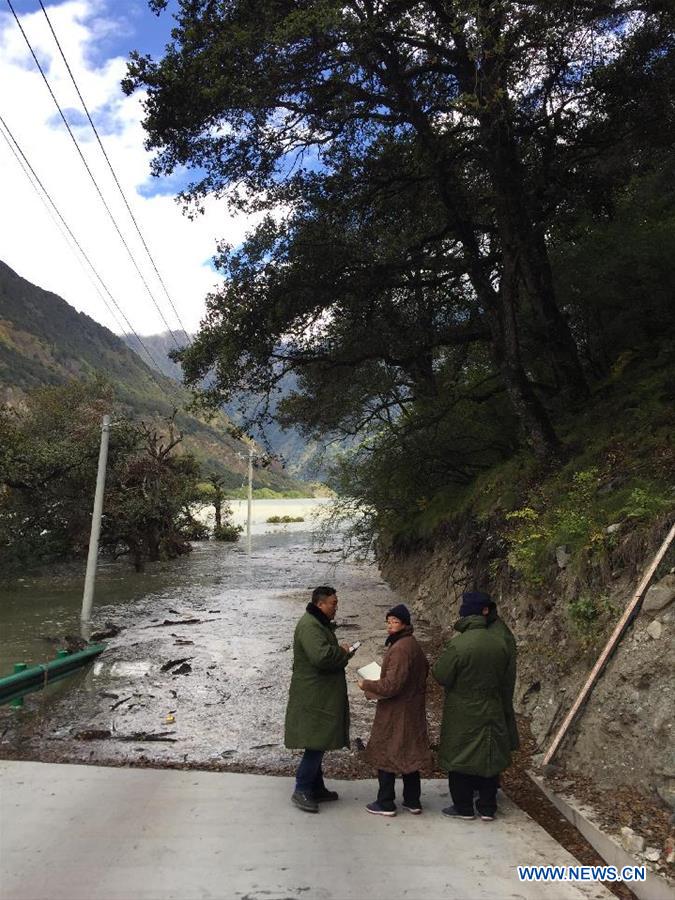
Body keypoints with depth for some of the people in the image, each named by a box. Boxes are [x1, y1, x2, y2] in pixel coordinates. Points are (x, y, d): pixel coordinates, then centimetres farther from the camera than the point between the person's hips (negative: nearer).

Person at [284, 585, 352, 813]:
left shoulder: (320, 623, 15)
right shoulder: (309, 626, -20)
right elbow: (321, 656, -33)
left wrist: (340, 654, 7)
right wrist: (342, 652, -16)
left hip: (321, 696, 11)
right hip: (313, 697, -11)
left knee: (318, 744, 17)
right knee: (316, 743, -6)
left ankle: (316, 788, 27)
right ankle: (301, 790, 5)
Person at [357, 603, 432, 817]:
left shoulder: (399, 649, -24)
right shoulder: (414, 645, 7)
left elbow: (392, 685, -27)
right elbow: (422, 675, 17)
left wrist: (366, 685, -13)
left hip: (395, 714, -9)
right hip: (412, 711, 9)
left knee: (385, 755, 5)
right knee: (409, 755, 17)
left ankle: (386, 803, 16)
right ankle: (412, 801, 26)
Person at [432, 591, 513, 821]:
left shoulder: (458, 645, -24)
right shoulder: (498, 641, -6)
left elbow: (441, 676, -18)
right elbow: (506, 680, 5)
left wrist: (438, 662, 2)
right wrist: (503, 706, 18)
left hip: (462, 715, -5)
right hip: (492, 713, 5)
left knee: (460, 758, 11)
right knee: (489, 757, 17)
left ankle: (463, 807, 22)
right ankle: (488, 808, 27)